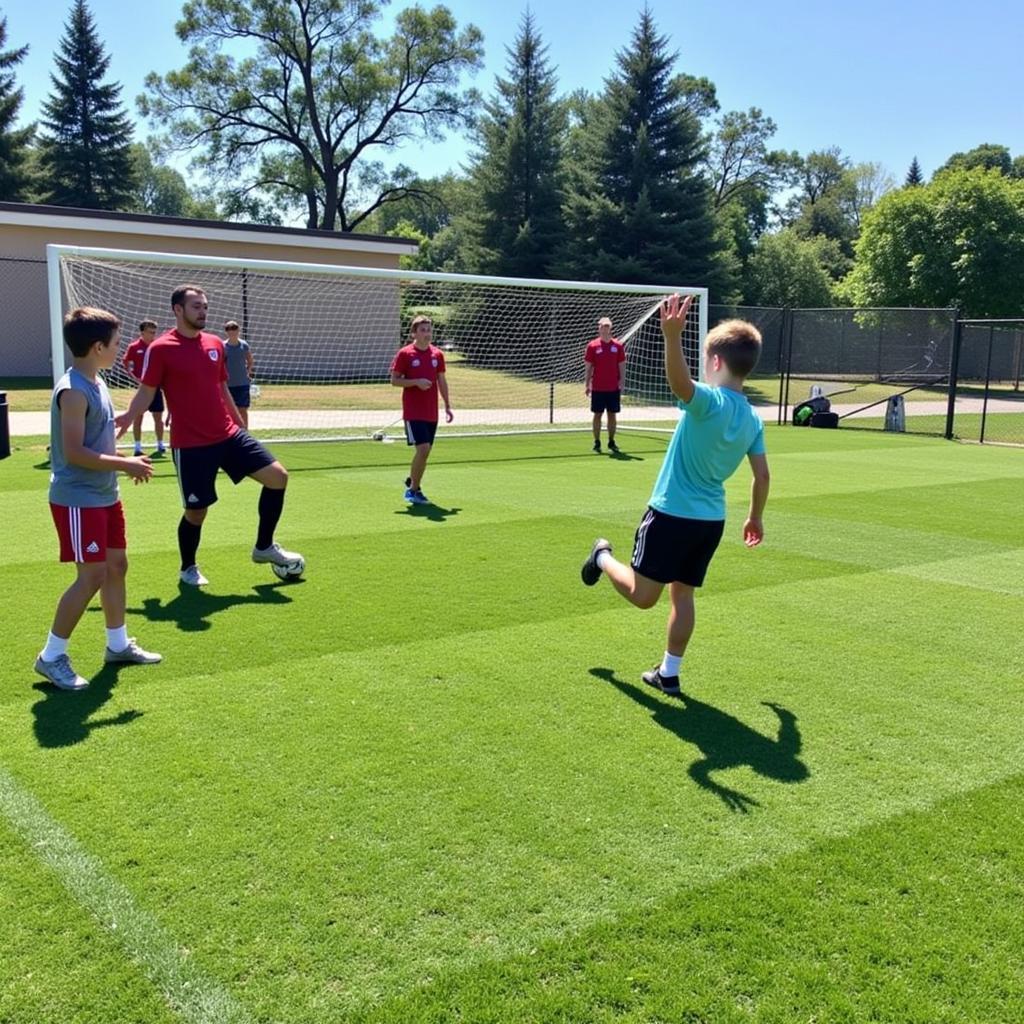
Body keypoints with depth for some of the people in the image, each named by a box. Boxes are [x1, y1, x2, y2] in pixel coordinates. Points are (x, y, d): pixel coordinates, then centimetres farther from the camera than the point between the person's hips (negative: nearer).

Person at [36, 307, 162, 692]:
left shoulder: (96, 384, 10)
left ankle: (118, 645, 30)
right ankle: (51, 656, 7)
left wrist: (125, 459, 6)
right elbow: (74, 452, -24)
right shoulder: (74, 391, -20)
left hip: (104, 496, 10)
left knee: (117, 565, 16)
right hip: (78, 500, -10)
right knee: (92, 577, -7)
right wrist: (125, 465, -19)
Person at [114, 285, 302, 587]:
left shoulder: (215, 344, 10)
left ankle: (264, 547, 15)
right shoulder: (160, 349, -8)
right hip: (191, 445, -6)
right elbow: (146, 392, -6)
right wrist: (127, 417, -24)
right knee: (197, 511, 1)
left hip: (229, 435, 6)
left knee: (278, 476, -1)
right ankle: (188, 569, 28)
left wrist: (240, 424, 22)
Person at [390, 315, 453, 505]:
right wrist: (416, 382, -18)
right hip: (413, 412, -5)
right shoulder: (404, 354, -5)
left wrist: (447, 406, 12)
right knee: (422, 449, -15)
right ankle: (413, 489, 0)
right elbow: (394, 380, -4)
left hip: (431, 413, 5)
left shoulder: (437, 354, 9)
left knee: (425, 450, 9)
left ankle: (412, 481, 31)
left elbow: (442, 381, 16)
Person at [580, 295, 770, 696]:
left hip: (671, 513, -9)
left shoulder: (709, 402, -17)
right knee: (682, 594, 18)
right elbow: (762, 475, 10)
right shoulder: (753, 419, 4)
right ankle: (669, 674, 25)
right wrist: (755, 517, 25)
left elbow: (679, 382, -41)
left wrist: (672, 336, -58)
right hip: (712, 520, 9)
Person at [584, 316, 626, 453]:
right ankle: (597, 443, 9)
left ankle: (611, 442, 16)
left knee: (612, 415, 7)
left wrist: (621, 383, -2)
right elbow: (588, 367, 1)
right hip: (597, 388, -1)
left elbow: (622, 367, 5)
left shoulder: (618, 345, 3)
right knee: (597, 415, 2)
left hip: (614, 388, 2)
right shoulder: (592, 346, -1)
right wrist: (587, 385, -2)